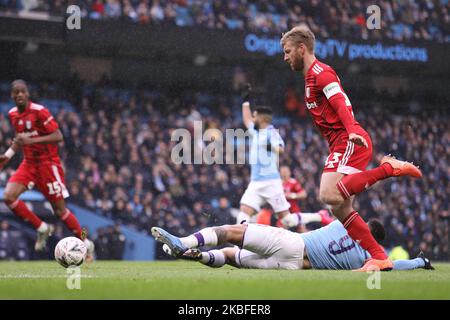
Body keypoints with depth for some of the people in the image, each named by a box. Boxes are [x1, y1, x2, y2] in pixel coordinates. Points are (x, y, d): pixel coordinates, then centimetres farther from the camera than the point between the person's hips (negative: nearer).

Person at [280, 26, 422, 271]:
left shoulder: (320, 72, -5)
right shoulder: (312, 76, 26)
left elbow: (341, 103, -20)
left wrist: (352, 131, -34)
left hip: (349, 142, -10)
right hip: (341, 145, 10)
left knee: (329, 195, -27)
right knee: (340, 210, 4)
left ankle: (389, 167, -21)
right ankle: (379, 258, 1)